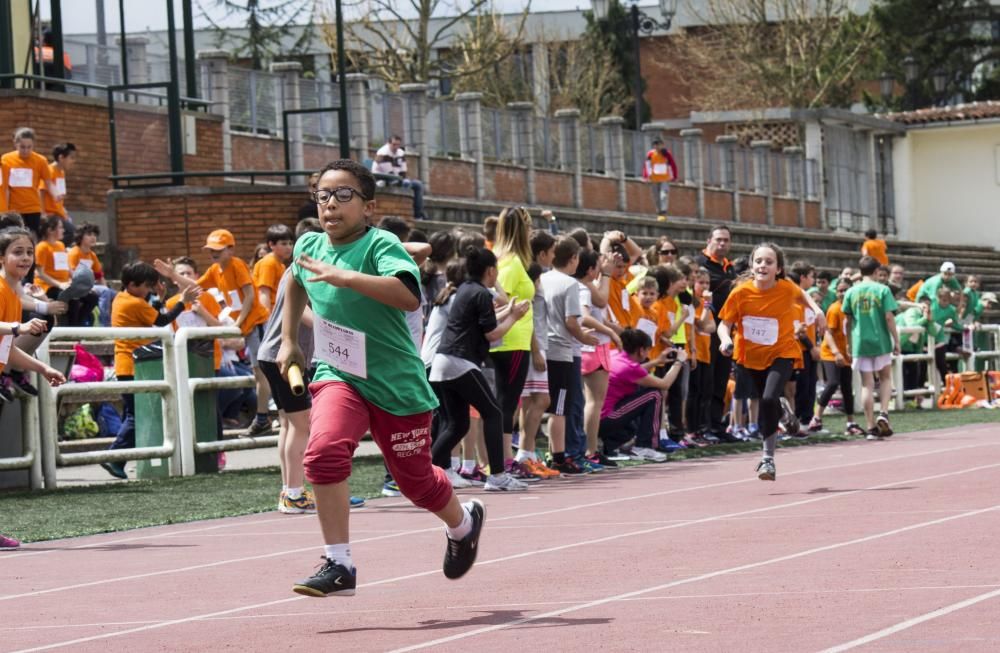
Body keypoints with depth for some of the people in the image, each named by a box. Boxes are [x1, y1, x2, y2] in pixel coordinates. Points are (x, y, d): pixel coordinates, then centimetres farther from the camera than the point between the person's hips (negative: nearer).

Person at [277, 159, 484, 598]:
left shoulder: (381, 245, -18)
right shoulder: (309, 246, 2)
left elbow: (410, 296, -37)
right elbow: (296, 283, 28)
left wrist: (346, 277, -43)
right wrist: (289, 340, 24)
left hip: (396, 384, -4)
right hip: (337, 376, 4)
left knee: (416, 480, 11)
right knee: (324, 452, -26)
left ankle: (463, 523, 46)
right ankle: (338, 565, -21)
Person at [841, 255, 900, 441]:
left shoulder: (851, 292, 3)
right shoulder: (882, 290, -5)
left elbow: (848, 321, 6)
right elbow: (889, 317, -9)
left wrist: (850, 345, 16)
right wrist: (896, 341, -3)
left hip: (860, 343, 2)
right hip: (881, 342, -2)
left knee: (867, 384, 5)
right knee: (885, 378, 17)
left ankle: (871, 427, 3)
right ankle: (883, 414, -4)